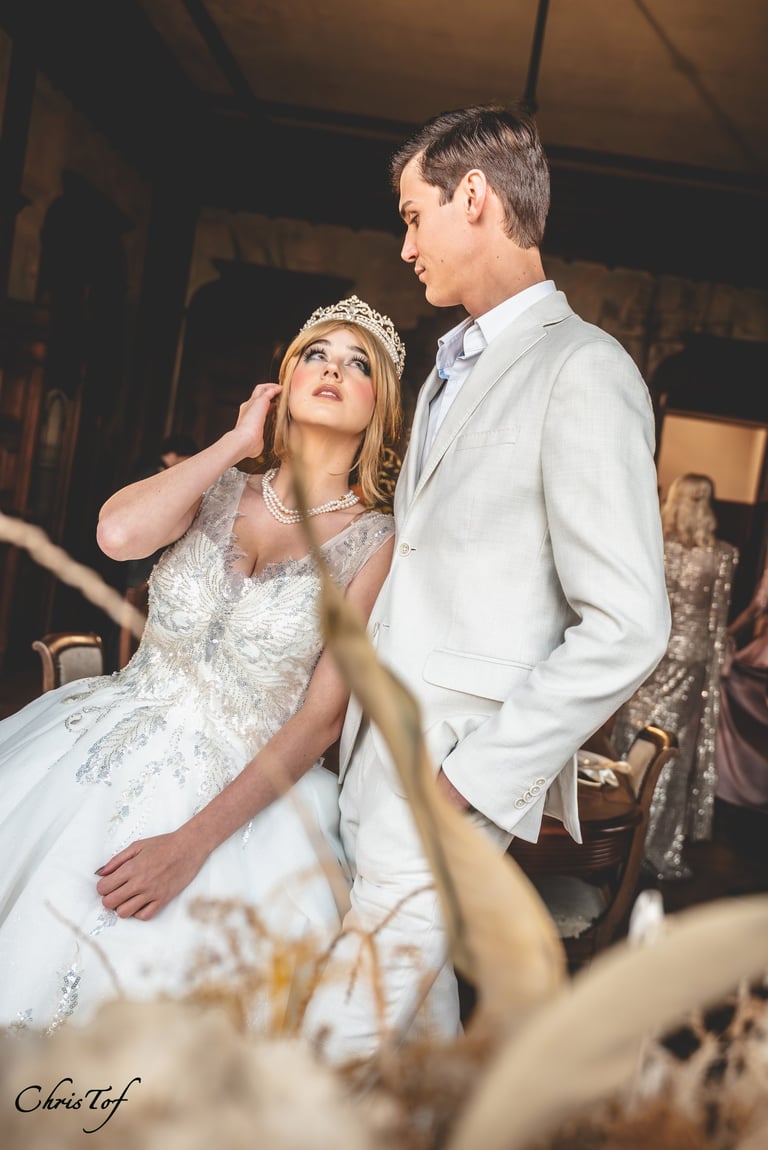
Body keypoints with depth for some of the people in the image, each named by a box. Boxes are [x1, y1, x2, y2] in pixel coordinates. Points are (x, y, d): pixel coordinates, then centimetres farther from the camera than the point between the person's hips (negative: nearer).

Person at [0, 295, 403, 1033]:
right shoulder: (216, 487, 7)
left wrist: (192, 841, -18)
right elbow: (119, 534, -16)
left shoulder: (377, 544, -4)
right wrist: (237, 442, -5)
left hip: (240, 791, -3)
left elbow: (322, 719, -9)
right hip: (101, 754, 3)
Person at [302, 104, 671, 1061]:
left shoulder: (582, 371, -12)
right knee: (412, 1012, 17)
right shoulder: (448, 370, 17)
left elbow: (627, 629, -17)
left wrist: (471, 777, -17)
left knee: (345, 1036, -6)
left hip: (459, 761, -8)